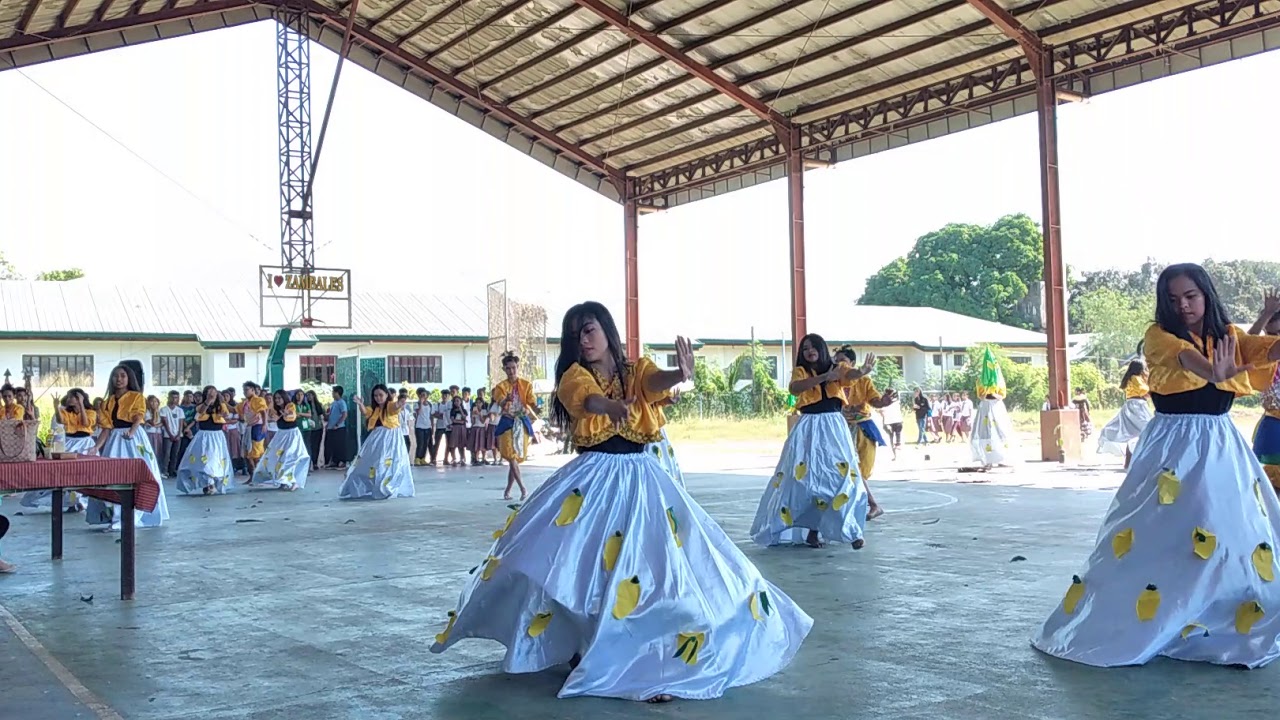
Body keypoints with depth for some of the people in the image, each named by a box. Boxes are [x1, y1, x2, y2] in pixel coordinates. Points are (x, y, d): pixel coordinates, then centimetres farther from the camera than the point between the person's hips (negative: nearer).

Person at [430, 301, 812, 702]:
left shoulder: (636, 370, 4)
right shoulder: (575, 374, 0)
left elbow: (655, 381, -21)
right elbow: (588, 398, -25)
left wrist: (681, 373, -47)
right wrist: (611, 406, -50)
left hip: (638, 478, 1)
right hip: (591, 479, -1)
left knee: (650, 563, -4)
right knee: (578, 560, -3)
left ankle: (651, 658, 5)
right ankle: (577, 642, 17)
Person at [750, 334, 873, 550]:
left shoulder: (837, 369, 5)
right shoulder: (800, 372, 4)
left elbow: (851, 374, -18)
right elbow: (794, 388, -19)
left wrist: (863, 370, -42)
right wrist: (823, 377, -28)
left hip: (834, 428, 0)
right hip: (809, 430, 0)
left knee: (842, 476, -6)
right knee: (806, 478, 0)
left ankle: (849, 530, -1)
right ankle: (814, 530, 8)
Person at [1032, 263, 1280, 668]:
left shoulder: (1229, 335, 8)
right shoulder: (1159, 336, -3)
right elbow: (1185, 356, -27)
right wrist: (1214, 372, -50)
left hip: (1221, 446, 4)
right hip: (1173, 446, -4)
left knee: (1239, 535, 2)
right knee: (1158, 532, -4)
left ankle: (1231, 631, 17)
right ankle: (1134, 625, 8)